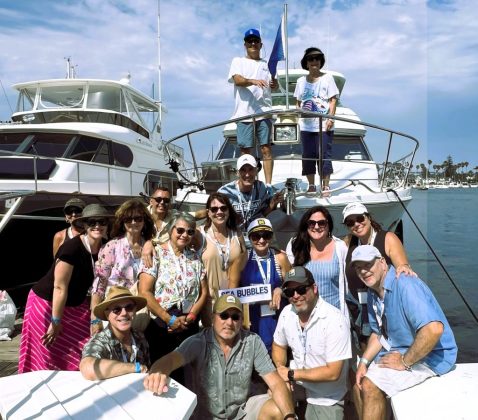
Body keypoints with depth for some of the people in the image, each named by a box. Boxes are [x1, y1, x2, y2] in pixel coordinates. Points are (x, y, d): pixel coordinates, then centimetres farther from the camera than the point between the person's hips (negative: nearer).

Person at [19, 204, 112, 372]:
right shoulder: (72, 248, -28)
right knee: (53, 358, 4)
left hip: (76, 305, 6)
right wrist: (56, 322, -19)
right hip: (48, 304, -6)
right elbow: (60, 287, -24)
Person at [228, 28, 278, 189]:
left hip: (264, 111, 2)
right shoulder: (238, 61, 12)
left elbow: (273, 85, 17)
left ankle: (268, 184, -2)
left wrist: (275, 84, -9)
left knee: (266, 149, -4)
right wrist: (254, 81, -27)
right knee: (246, 151, 1)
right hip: (244, 112, -1)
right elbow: (237, 80, -7)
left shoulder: (267, 63, 20)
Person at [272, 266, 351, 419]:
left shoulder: (335, 320, -24)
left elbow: (332, 372, -24)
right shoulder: (287, 313, -6)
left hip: (326, 400, -4)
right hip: (295, 384, 5)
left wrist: (291, 374, -18)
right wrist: (282, 372, -9)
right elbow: (278, 346, 10)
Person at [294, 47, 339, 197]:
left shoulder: (327, 78, 3)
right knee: (308, 156, 5)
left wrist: (331, 118, -12)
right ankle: (311, 186, 16)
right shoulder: (301, 81, 13)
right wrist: (297, 116, 4)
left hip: (323, 125, -3)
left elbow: (333, 100, -1)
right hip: (306, 126, 4)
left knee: (324, 156, -4)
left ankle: (325, 187, 3)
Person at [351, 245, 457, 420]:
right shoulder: (373, 293, 5)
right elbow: (378, 333, 16)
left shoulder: (405, 285, -27)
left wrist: (404, 362, -25)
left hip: (429, 355, -9)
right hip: (399, 350, 9)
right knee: (360, 381, 11)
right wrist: (364, 361, 0)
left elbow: (434, 329, -37)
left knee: (371, 386, -18)